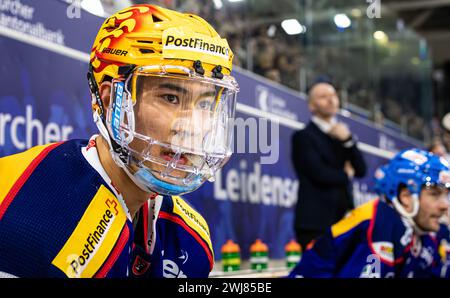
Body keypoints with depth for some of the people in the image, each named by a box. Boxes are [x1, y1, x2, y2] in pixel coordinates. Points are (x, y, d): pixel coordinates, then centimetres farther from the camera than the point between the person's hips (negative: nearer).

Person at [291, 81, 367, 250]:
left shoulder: (342, 134, 19)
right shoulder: (303, 137, -2)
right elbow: (319, 174, -14)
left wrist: (348, 140, -5)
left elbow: (361, 170, 9)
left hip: (343, 219, 6)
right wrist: (345, 175, 3)